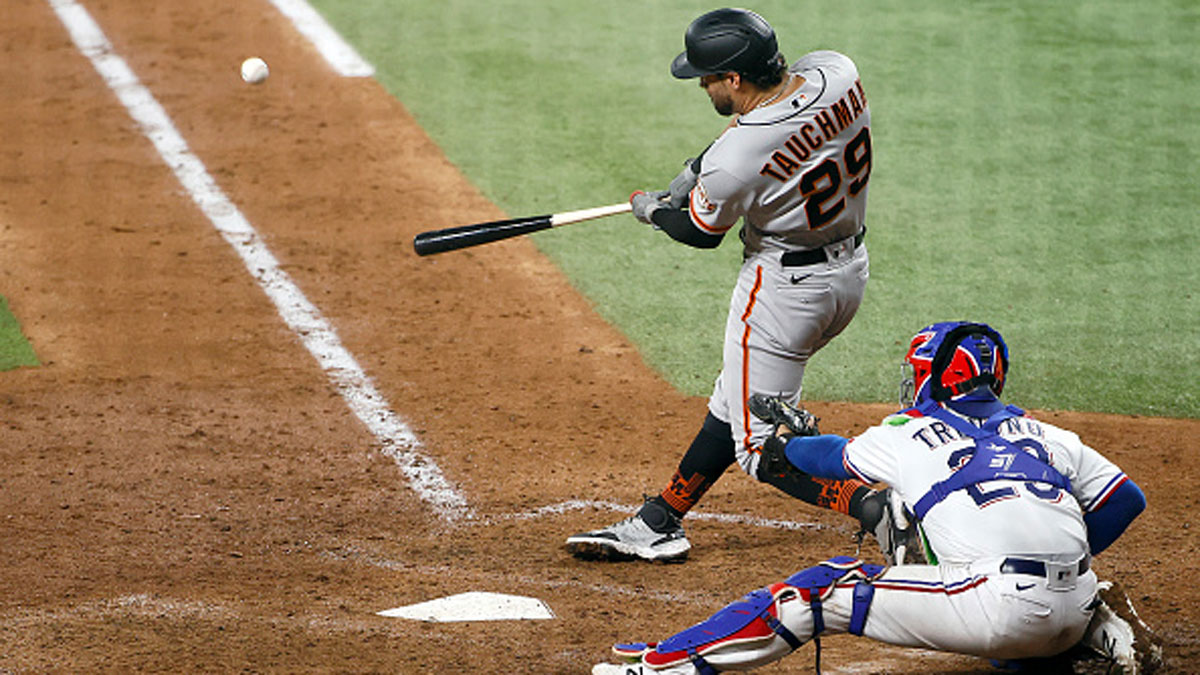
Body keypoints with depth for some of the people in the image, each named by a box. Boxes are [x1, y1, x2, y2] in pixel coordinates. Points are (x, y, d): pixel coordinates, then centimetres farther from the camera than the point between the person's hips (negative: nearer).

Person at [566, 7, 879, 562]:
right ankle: (658, 523, 34)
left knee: (761, 446, 1)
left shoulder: (735, 159, -29)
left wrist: (653, 210, 13)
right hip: (851, 268, 9)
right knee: (735, 401, 21)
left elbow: (701, 233, -8)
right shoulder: (837, 72, -11)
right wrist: (700, 167, 9)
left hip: (783, 286, -9)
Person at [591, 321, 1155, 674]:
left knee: (825, 588, 5)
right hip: (1074, 609, 6)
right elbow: (1126, 497, 17)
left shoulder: (906, 436, 13)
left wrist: (781, 446, 54)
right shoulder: (1039, 434, 21)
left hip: (1001, 609, -5)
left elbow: (836, 457, 33)